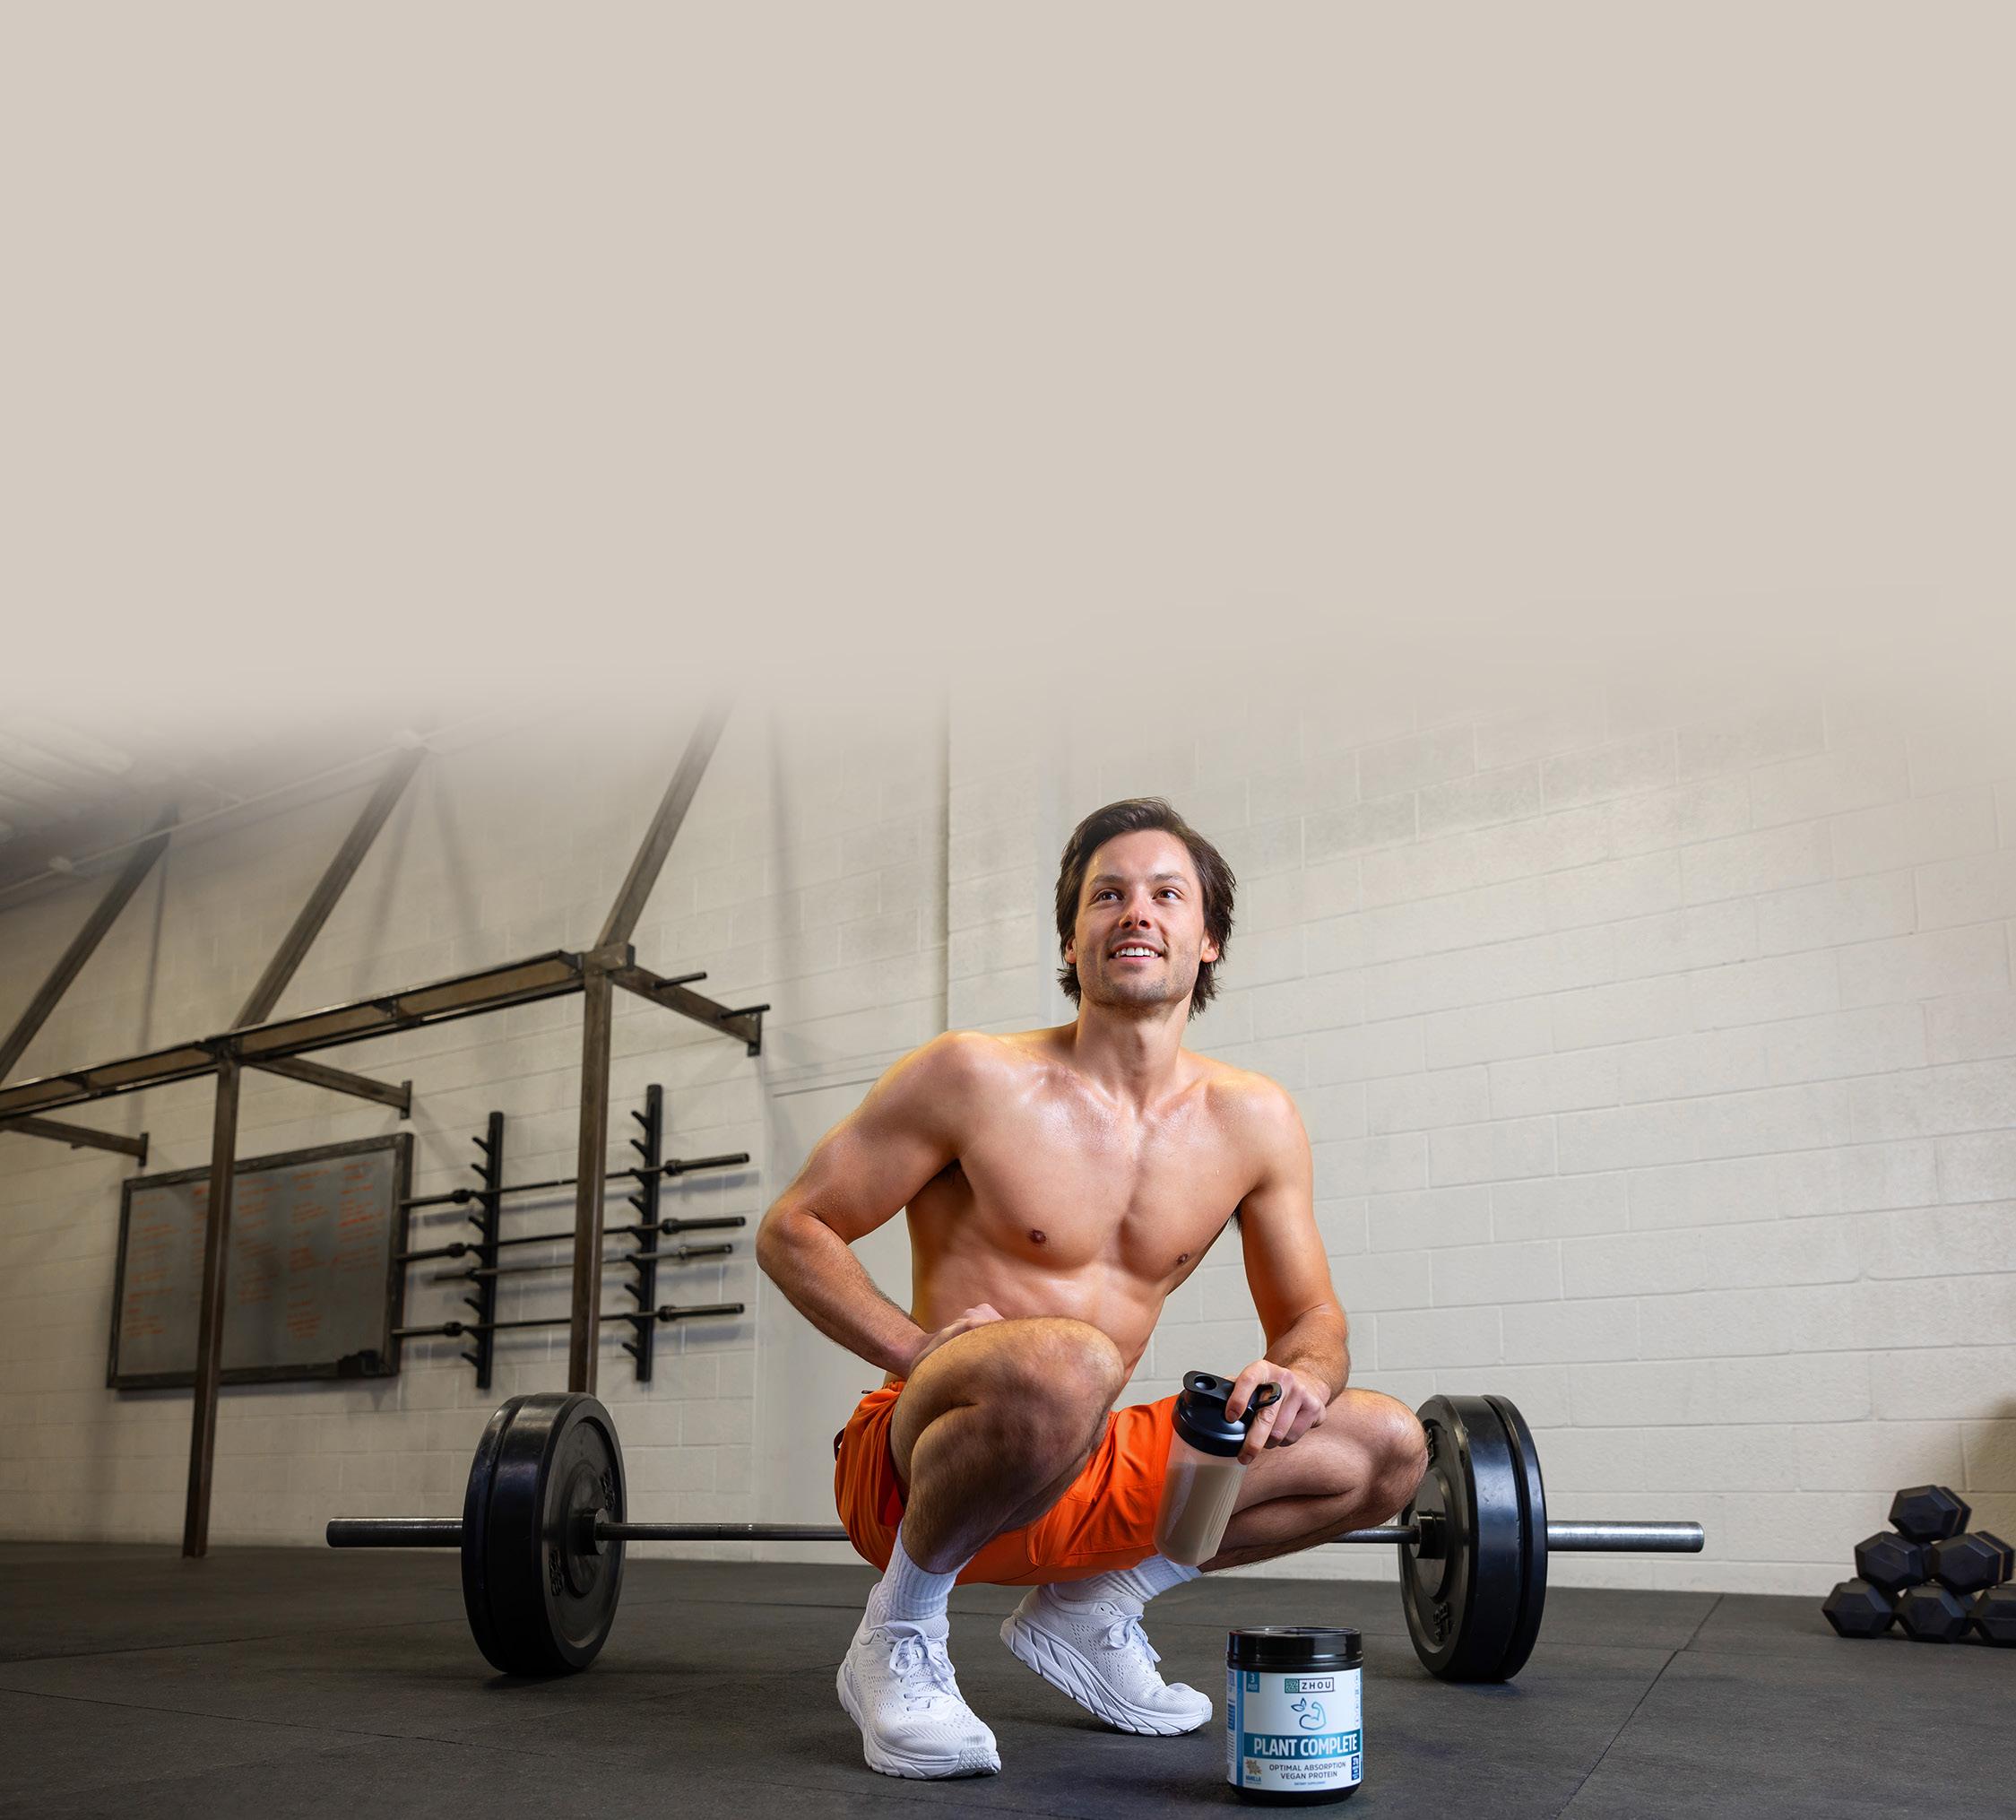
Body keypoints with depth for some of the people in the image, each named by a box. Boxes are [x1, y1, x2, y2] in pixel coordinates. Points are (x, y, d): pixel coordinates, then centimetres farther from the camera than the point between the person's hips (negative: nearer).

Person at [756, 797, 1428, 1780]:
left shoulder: (1253, 1120, 1)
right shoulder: (974, 1077, -12)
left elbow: (1310, 1313, 11)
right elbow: (792, 1229, -6)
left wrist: (1301, 1374, -13)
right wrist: (917, 1349, -21)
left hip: (1091, 1476, 6)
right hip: (920, 1466, -6)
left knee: (1389, 1447, 0)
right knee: (1066, 1362, -39)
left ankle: (1088, 1610, 12)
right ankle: (899, 1639, -12)